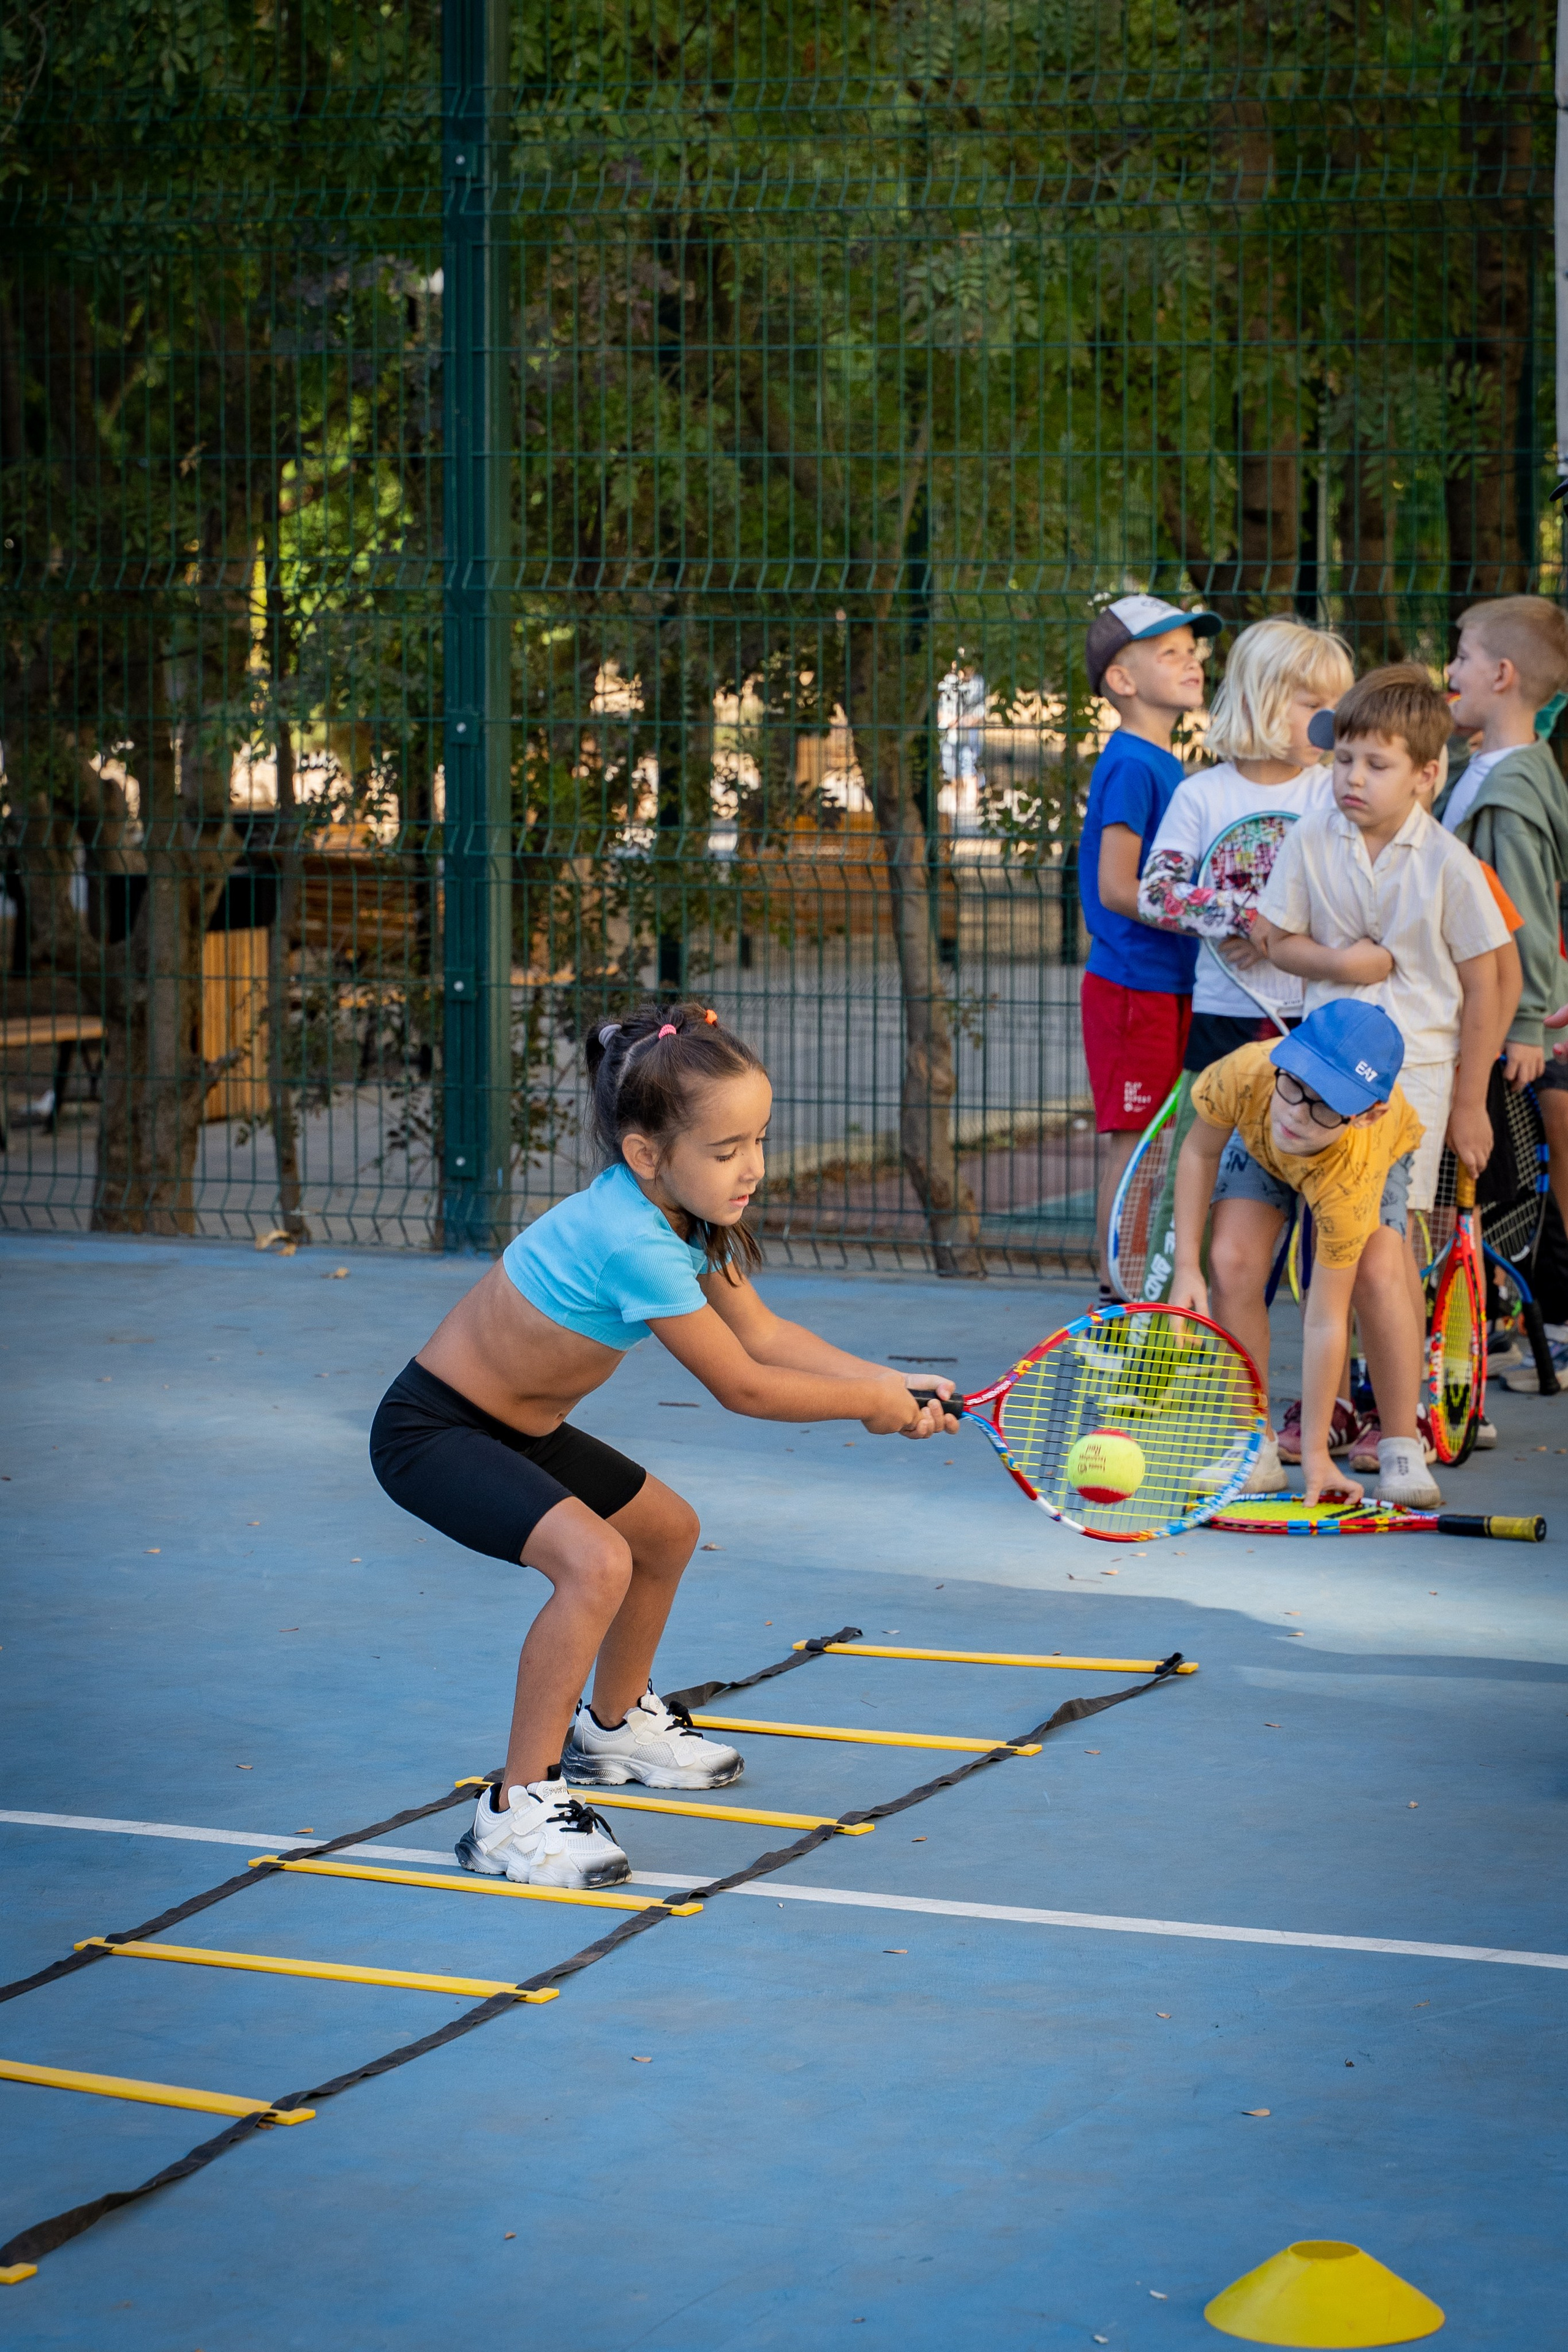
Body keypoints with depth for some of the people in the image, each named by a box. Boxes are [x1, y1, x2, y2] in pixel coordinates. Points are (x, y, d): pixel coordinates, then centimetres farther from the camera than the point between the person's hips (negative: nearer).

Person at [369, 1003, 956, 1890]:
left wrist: (889, 1382, -3)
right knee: (596, 1561, -30)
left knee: (667, 1529, 25)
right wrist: (870, 1405, -10)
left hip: (515, 1426, 11)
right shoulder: (634, 1243, -31)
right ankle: (519, 1808, -21)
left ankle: (613, 1724, 50)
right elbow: (743, 1387, -22)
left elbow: (761, 1333, 8)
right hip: (429, 1432, -11)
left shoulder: (686, 1217, -2)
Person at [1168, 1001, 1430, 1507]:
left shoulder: (1351, 1181, -47)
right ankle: (1254, 1451, -6)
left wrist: (1315, 1455, -37)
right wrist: (1186, 1266, -23)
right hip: (1257, 1140, 3)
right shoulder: (1243, 1076, -43)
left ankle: (1403, 1454, -10)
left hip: (1382, 1148, -3)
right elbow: (1200, 1149, -17)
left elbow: (1325, 1321, -40)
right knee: (1234, 1264, -18)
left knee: (1378, 1276, -26)